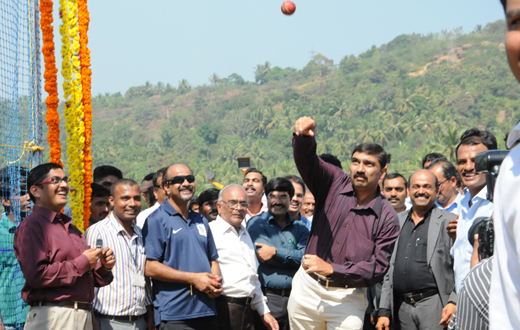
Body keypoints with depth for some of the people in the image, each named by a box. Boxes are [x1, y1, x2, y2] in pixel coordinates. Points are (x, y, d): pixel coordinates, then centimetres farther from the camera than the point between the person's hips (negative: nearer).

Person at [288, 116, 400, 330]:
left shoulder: (387, 218, -4)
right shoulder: (335, 183, 2)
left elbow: (378, 268, -10)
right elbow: (305, 158, -12)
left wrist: (332, 269, -19)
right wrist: (304, 136, -36)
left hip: (347, 299, -2)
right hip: (307, 289, 2)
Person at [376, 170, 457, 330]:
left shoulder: (449, 222, 3)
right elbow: (388, 269, 17)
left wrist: (454, 302, -14)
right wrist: (383, 311, 13)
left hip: (434, 305, -4)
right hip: (402, 307, 4)